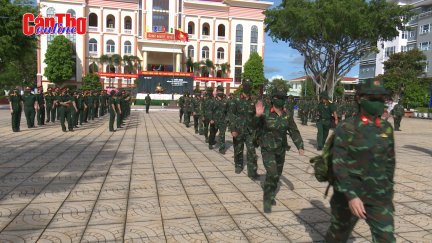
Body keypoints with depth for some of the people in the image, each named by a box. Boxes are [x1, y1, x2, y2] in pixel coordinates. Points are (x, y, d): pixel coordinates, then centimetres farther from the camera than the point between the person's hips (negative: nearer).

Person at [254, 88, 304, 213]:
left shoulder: (287, 116, 0)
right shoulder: (266, 114, -11)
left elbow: (294, 132, 2)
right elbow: (256, 126, -18)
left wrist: (300, 146, -8)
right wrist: (258, 116, -38)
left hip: (281, 150, 5)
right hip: (267, 149, -5)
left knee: (277, 175, 15)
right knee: (272, 174, -16)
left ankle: (271, 195, 38)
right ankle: (267, 200, 1)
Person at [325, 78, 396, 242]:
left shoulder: (386, 128, 3)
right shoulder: (346, 128, -13)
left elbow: (390, 161, 13)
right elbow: (338, 164, -18)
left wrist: (389, 191, 14)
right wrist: (351, 196, -25)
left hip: (379, 198, 4)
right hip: (349, 195, -4)